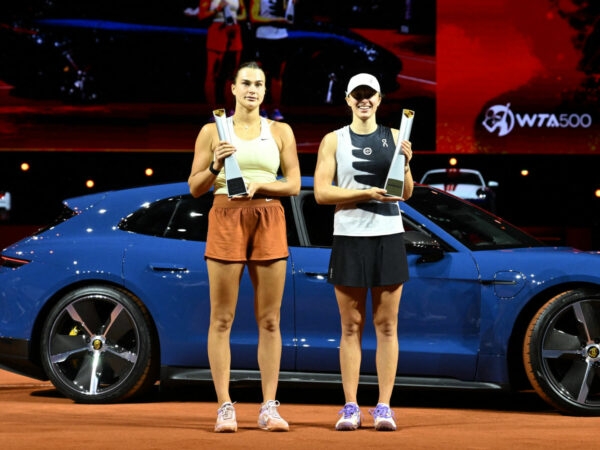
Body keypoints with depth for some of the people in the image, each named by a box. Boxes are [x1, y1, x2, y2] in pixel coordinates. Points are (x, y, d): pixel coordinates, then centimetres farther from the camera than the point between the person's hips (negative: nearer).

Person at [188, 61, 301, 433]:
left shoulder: (280, 132, 9)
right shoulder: (213, 131, 6)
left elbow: (294, 184, 5)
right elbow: (195, 188, 6)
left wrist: (259, 185, -11)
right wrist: (215, 166, -13)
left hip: (269, 223, 1)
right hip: (226, 220, -1)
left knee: (270, 321, 1)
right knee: (222, 319, -3)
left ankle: (269, 407, 3)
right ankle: (225, 407, -1)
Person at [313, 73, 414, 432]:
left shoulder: (394, 137, 9)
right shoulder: (334, 140, 5)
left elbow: (407, 193, 6)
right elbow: (321, 192, -3)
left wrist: (405, 164, -12)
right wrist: (366, 193, -14)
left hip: (389, 237, 1)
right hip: (349, 237, -1)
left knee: (387, 326, 0)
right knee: (351, 327, 1)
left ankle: (384, 407, 1)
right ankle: (351, 408, 2)